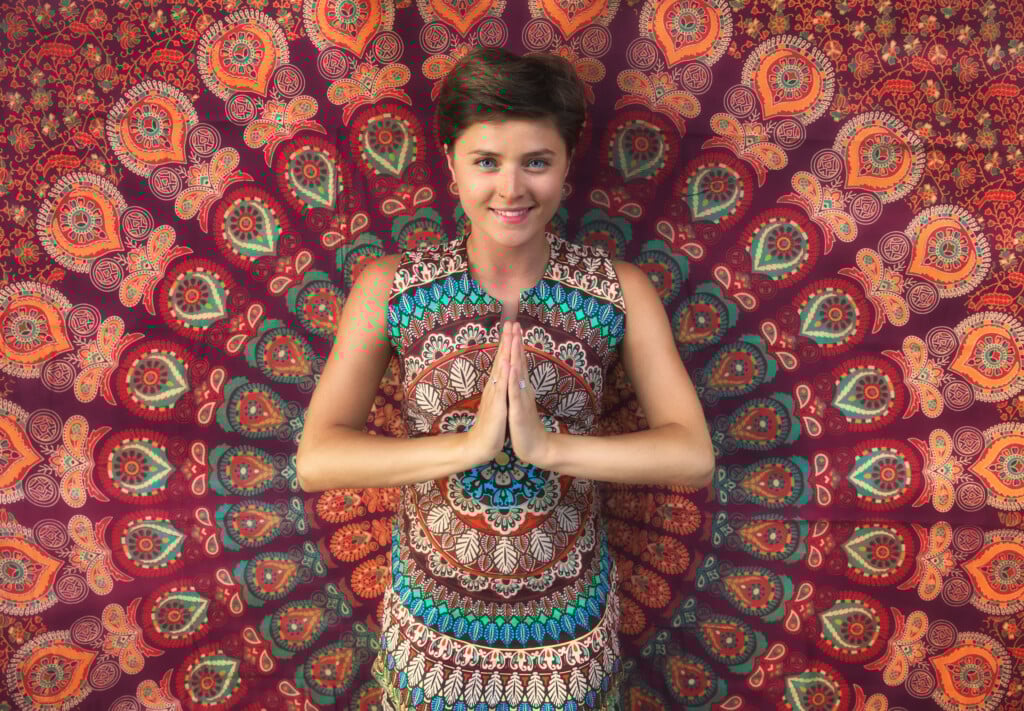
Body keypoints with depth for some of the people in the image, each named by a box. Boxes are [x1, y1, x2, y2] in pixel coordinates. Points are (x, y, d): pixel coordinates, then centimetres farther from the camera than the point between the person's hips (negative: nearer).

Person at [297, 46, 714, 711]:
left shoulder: (622, 290, -11)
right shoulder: (390, 287, -12)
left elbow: (695, 455, -16)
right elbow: (316, 461, -18)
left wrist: (549, 445, -29)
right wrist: (470, 443, -30)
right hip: (433, 622, 0)